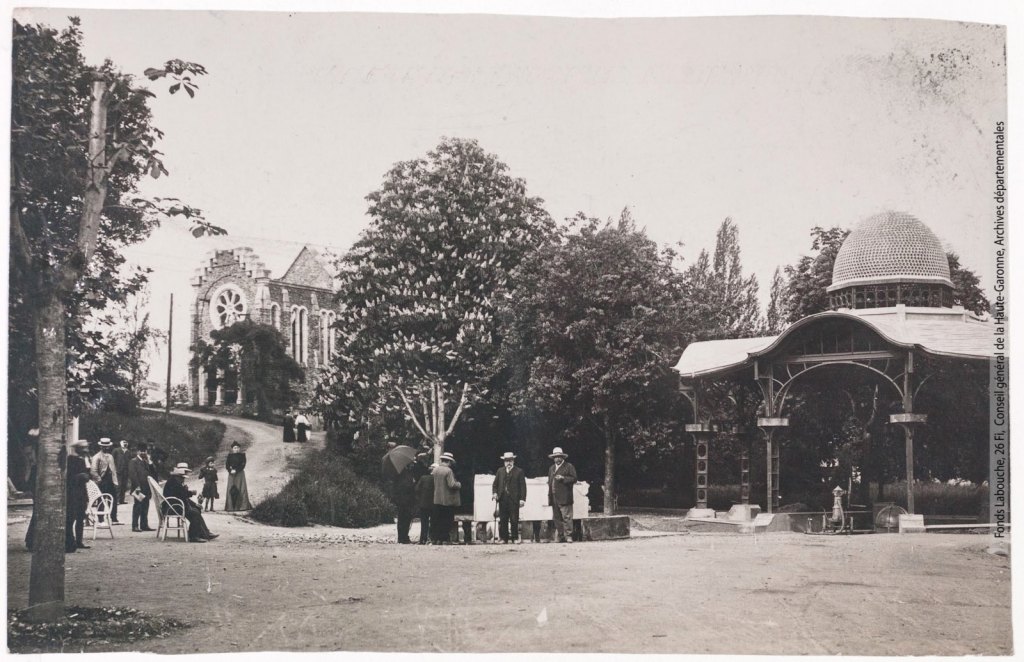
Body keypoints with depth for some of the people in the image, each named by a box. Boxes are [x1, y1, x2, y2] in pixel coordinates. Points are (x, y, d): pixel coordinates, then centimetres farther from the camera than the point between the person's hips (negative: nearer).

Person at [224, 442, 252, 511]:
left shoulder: (242, 455, 3)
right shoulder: (230, 455, 9)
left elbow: (243, 465, -5)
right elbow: (227, 464, 4)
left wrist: (236, 470, -15)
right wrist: (230, 470, -14)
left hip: (239, 474, -2)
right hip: (231, 475, 2)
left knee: (240, 489, -7)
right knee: (231, 490, -3)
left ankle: (241, 506, -9)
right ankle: (231, 506, -4)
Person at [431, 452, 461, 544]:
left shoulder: (435, 470, 4)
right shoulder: (448, 471, -15)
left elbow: (432, 483, 11)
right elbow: (452, 485, -19)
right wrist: (459, 484, -1)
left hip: (437, 501, 6)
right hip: (448, 501, -6)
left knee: (437, 522, 10)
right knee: (447, 522, 1)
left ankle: (436, 540, 12)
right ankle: (446, 540, 1)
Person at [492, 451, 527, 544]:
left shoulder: (519, 472, 3)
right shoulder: (500, 471, 15)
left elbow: (523, 486, -2)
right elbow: (495, 483, 14)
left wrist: (522, 499, -10)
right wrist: (494, 493, -4)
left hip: (514, 499, -3)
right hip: (502, 499, 3)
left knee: (514, 520, -3)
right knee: (503, 520, 4)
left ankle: (515, 538, 5)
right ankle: (504, 538, 9)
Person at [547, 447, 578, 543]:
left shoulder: (569, 467, 3)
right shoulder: (551, 468, 23)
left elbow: (574, 478, -4)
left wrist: (563, 478, -16)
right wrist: (549, 495, 16)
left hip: (564, 498, -6)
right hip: (554, 498, 6)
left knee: (566, 517, -10)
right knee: (557, 519, 5)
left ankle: (568, 536, -9)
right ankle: (561, 537, 8)